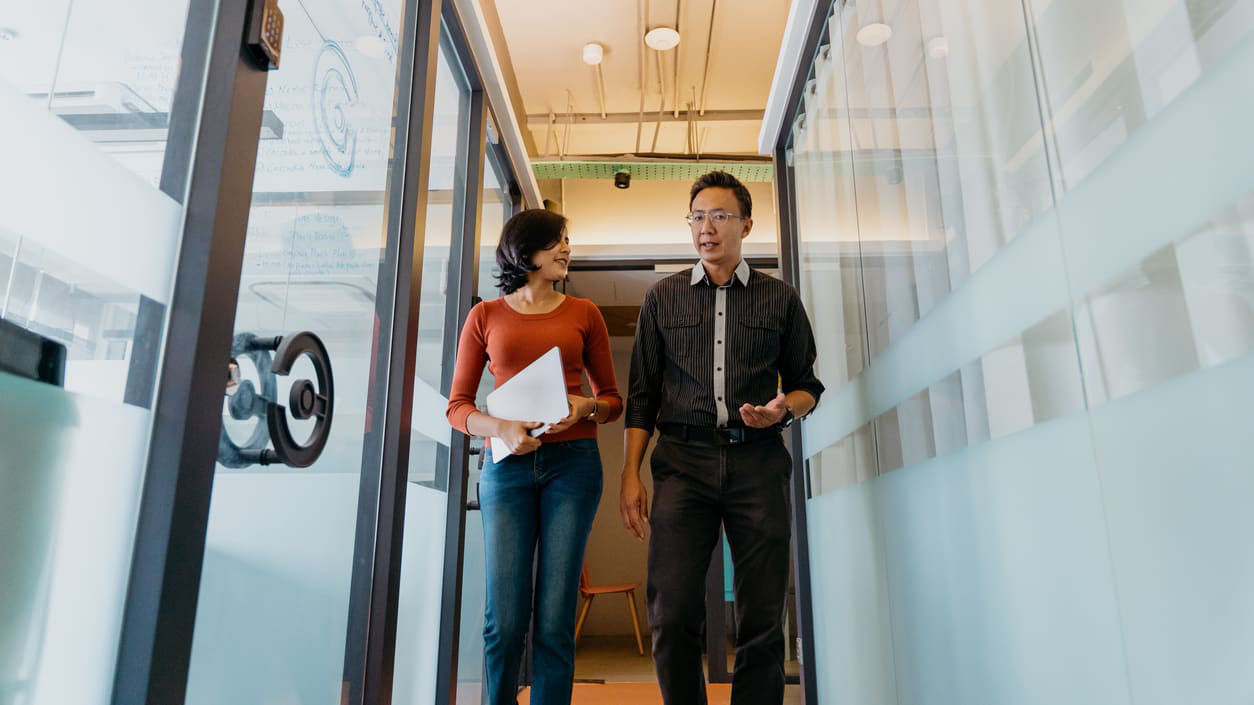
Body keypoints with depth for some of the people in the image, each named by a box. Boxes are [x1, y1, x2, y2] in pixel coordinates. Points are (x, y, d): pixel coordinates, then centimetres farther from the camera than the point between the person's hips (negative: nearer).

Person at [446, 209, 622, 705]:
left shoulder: (583, 314, 12)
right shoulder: (486, 316, 10)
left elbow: (612, 398, 14)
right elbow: (457, 406, 8)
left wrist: (586, 407, -8)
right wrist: (500, 429, -11)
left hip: (572, 463, 1)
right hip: (508, 465, 0)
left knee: (555, 621, -2)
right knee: (505, 619, -1)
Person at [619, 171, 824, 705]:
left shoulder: (780, 299, 11)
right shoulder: (663, 297, 12)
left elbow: (807, 384, 16)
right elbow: (642, 394, 11)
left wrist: (785, 408, -8)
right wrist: (630, 474, 2)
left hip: (758, 462, 0)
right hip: (683, 460, 0)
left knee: (762, 620, 3)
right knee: (672, 615, -5)